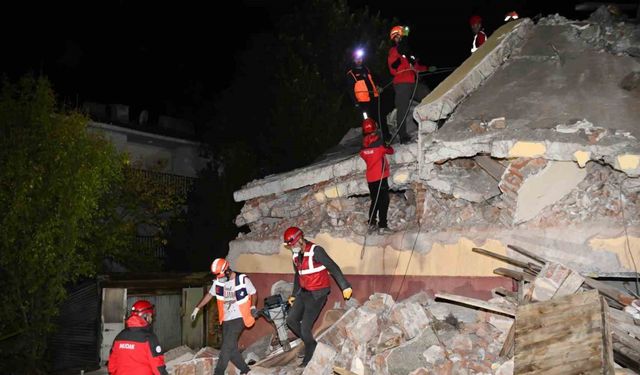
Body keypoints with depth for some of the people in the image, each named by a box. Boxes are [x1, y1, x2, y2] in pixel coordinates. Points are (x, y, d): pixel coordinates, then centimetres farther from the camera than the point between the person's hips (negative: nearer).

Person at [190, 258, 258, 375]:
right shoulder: (218, 282, 4)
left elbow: (253, 294, 1)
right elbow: (209, 295, 15)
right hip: (226, 320, 5)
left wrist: (253, 307, -14)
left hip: (238, 318, -5)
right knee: (231, 349, 4)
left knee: (227, 347, -14)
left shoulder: (243, 280, -10)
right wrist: (196, 309, 13)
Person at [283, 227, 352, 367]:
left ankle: (309, 357, 12)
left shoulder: (315, 251, -20)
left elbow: (333, 267, -20)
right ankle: (311, 344, 24)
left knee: (305, 328, -7)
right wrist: (294, 295, 21)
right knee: (291, 320, 8)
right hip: (304, 293, 8)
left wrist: (345, 286, -22)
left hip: (317, 294, -8)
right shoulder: (296, 255, 5)